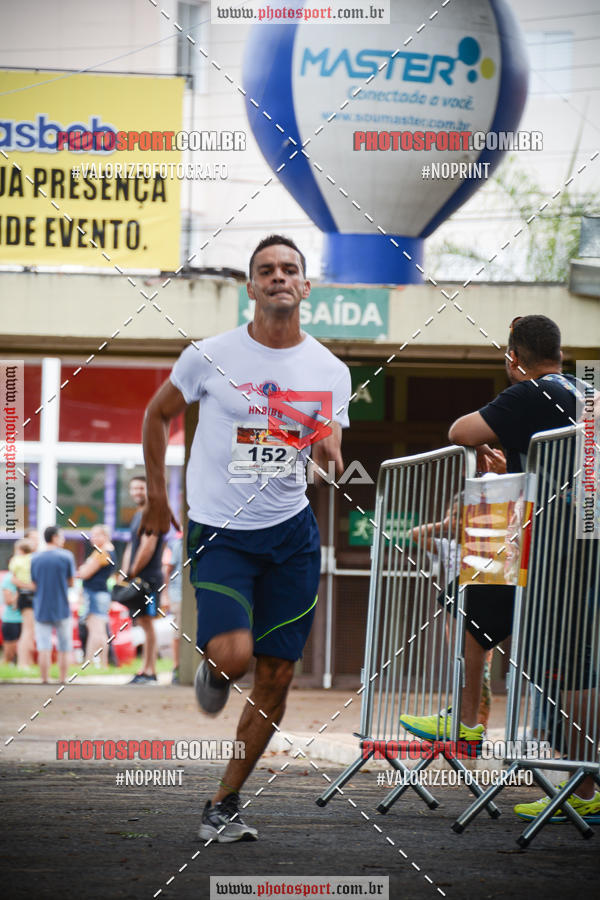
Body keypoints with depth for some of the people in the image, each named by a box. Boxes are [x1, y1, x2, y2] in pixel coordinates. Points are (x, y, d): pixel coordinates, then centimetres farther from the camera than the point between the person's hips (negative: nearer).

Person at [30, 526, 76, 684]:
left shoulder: (35, 559, 1)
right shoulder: (66, 556, -6)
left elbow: (34, 586, 2)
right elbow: (71, 582, -1)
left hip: (42, 610, 2)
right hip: (61, 609, -2)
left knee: (44, 648, 0)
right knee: (63, 648, 9)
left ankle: (44, 681, -4)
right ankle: (62, 680, 10)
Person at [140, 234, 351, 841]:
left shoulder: (330, 371, 3)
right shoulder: (211, 356, -5)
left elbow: (330, 461, 5)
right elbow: (158, 413, 10)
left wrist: (328, 451, -19)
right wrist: (156, 497, 9)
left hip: (291, 533, 3)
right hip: (219, 534, -3)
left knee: (275, 681, 2)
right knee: (233, 656, -23)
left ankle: (223, 806, 16)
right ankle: (211, 670, 16)